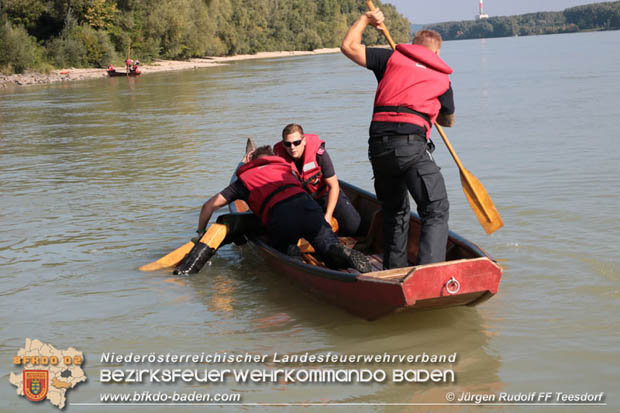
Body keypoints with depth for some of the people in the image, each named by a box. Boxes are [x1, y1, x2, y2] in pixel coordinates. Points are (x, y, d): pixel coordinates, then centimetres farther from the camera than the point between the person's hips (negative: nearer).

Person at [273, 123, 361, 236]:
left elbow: (334, 186, -20)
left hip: (326, 194, -2)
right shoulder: (279, 156, -21)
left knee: (352, 226, -18)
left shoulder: (319, 153, -27)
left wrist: (328, 216, -26)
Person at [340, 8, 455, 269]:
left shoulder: (393, 58, 16)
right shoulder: (441, 78, 17)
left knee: (394, 211, 21)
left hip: (378, 143, 3)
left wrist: (365, 19, 34)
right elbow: (448, 120, 33)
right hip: (411, 145, -3)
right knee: (436, 211, 0)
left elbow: (348, 46, 19)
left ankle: (394, 271, 25)